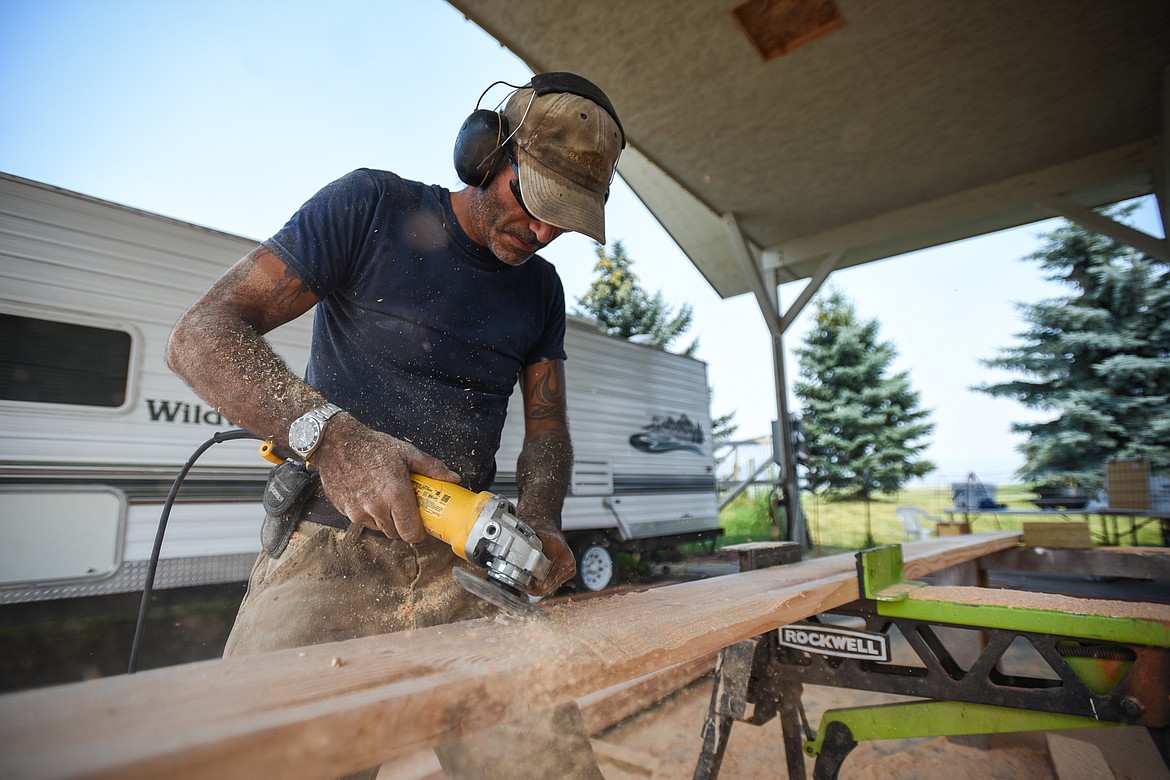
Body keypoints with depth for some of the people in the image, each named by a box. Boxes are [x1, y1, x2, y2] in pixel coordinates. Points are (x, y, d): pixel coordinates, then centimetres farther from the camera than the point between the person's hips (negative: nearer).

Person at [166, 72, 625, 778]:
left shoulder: (541, 287, 11)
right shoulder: (372, 206, -4)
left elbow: (546, 428, 11)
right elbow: (202, 336, -8)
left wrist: (542, 524, -9)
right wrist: (330, 435, -25)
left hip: (464, 567, 4)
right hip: (330, 554, -2)